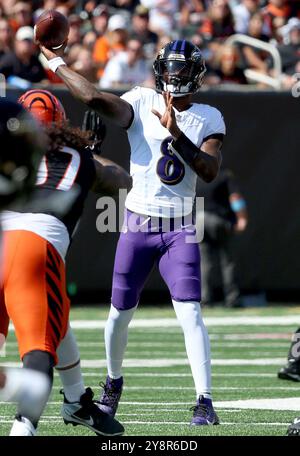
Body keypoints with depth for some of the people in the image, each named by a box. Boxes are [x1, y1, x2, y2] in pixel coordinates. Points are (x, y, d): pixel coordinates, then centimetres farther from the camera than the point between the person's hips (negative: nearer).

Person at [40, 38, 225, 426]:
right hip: (137, 226, 0)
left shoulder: (208, 118, 1)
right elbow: (95, 99, -20)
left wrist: (175, 132, -22)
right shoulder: (142, 103, -4)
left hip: (179, 232, 0)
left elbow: (210, 171, -14)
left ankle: (204, 401, -12)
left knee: (190, 313, -13)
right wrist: (54, 61, -20)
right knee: (120, 311, 10)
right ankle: (113, 383, 36)